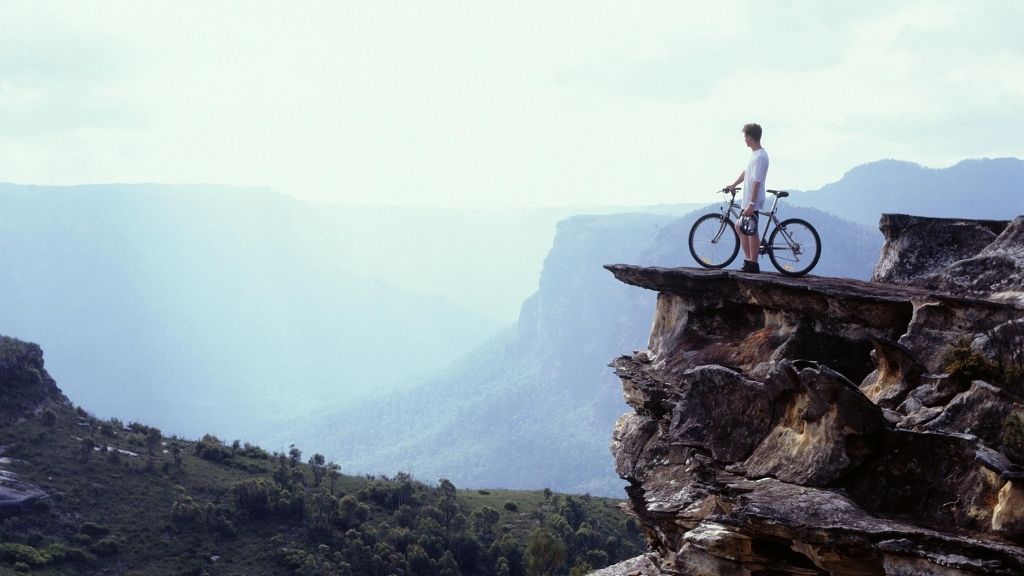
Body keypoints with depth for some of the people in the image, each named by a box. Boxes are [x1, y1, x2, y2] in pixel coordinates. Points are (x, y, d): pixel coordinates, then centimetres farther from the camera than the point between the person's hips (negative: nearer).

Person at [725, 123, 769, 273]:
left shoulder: (760, 156, -19)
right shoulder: (755, 154, 12)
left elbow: (757, 182, -24)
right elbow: (746, 172, 27)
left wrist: (751, 204, -26)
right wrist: (733, 185, 36)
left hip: (752, 203, -10)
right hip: (747, 200, 10)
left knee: (751, 232, -4)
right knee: (740, 227, 16)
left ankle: (753, 264, 2)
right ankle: (748, 259, 20)